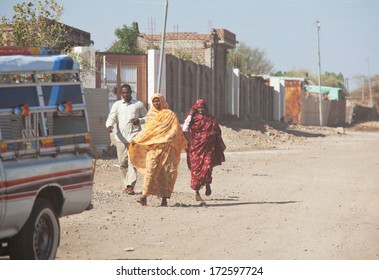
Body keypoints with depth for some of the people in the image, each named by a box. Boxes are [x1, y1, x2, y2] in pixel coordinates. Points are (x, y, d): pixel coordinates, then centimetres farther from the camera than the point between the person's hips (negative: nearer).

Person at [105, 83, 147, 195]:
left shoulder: (138, 104, 10)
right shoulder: (117, 105, 13)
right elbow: (111, 117, 3)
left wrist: (140, 120, -6)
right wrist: (109, 125, -19)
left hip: (134, 136, -3)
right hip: (120, 137, 3)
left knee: (132, 161, -14)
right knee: (122, 162, 4)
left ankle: (131, 186, -20)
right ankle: (126, 184, 17)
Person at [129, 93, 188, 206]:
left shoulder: (170, 115, 5)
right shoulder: (150, 115, 16)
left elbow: (176, 132, 1)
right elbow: (145, 131, 20)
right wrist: (136, 140, 8)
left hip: (166, 147, -2)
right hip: (152, 147, 2)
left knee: (167, 171, -4)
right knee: (150, 169, -12)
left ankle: (165, 198, 1)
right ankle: (144, 196, -21)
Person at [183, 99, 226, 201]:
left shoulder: (211, 119, 11)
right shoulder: (192, 119, 7)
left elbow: (217, 133, 16)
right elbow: (185, 129, -7)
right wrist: (189, 116, -8)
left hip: (208, 147, 0)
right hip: (195, 147, 0)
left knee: (207, 167, -13)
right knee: (196, 168, -4)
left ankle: (207, 184, 17)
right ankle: (197, 192, 5)